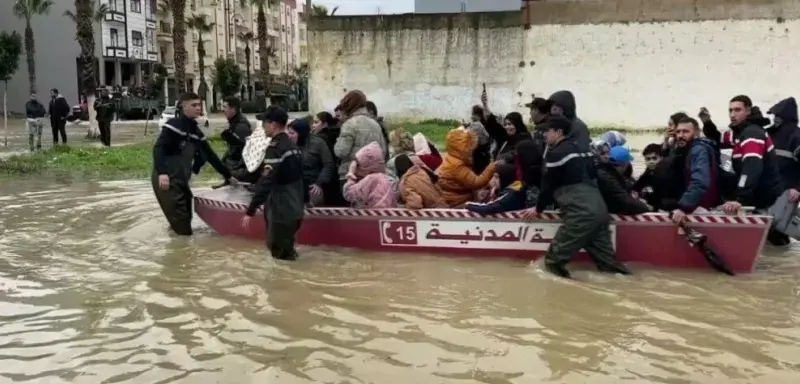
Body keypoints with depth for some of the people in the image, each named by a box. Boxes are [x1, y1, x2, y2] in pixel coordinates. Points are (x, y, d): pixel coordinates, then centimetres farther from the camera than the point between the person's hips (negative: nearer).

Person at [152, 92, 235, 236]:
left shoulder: (196, 131, 15)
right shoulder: (174, 125, -10)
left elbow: (210, 155, 22)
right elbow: (158, 148, -20)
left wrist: (228, 175, 24)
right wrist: (162, 172, -33)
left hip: (181, 180, 9)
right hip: (166, 179, -9)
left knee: (186, 217, 15)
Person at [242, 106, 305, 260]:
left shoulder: (275, 147, -16)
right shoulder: (293, 146, 12)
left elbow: (266, 182, -25)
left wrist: (250, 211, -25)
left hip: (280, 211, -9)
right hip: (294, 209, 9)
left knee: (279, 255, 1)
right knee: (286, 252, 21)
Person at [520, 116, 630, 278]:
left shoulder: (556, 153, -2)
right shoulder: (581, 149, 22)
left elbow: (549, 185, 3)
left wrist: (538, 209, 19)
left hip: (581, 212, -9)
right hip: (599, 208, 9)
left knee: (553, 259, -2)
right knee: (606, 258, 14)